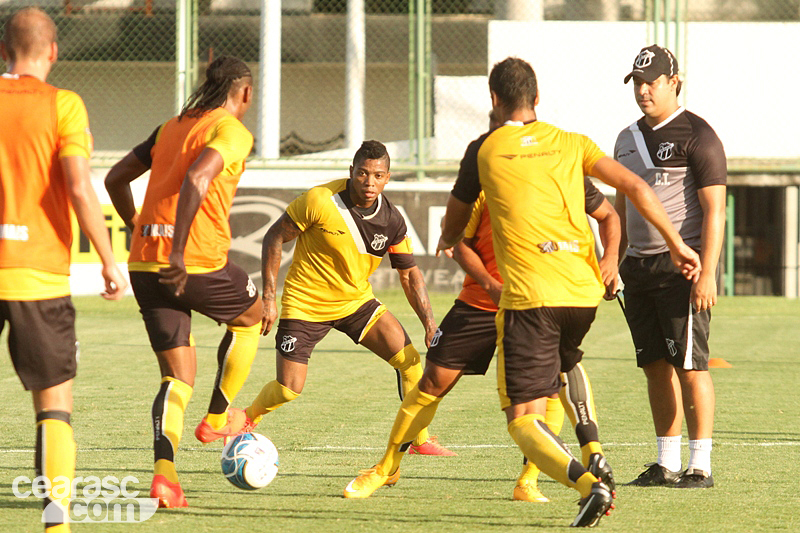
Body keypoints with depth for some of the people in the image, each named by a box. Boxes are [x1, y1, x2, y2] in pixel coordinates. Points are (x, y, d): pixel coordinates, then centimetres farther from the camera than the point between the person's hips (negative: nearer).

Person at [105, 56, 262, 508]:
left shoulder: (172, 127, 19)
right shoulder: (233, 132, -4)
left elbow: (116, 178, 21)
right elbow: (197, 178, -22)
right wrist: (177, 253, -25)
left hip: (144, 263, 6)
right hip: (198, 262, -6)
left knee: (178, 374, 8)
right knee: (250, 316, 26)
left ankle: (165, 470, -12)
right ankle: (217, 419, 30)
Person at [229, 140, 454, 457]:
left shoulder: (392, 220, -9)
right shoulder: (319, 201, -22)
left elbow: (409, 274, 2)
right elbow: (274, 238, -12)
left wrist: (429, 322, -10)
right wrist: (269, 297, -15)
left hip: (357, 300, 4)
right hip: (306, 303, -4)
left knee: (410, 360, -12)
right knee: (288, 390, -8)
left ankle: (421, 440, 3)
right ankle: (246, 423, 25)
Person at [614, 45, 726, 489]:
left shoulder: (696, 136, -7)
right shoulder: (628, 139, 17)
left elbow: (714, 210, -12)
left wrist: (707, 273, -19)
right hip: (640, 267, 7)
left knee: (690, 365, -8)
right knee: (655, 367, 7)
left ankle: (701, 465, -5)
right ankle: (667, 464, 13)